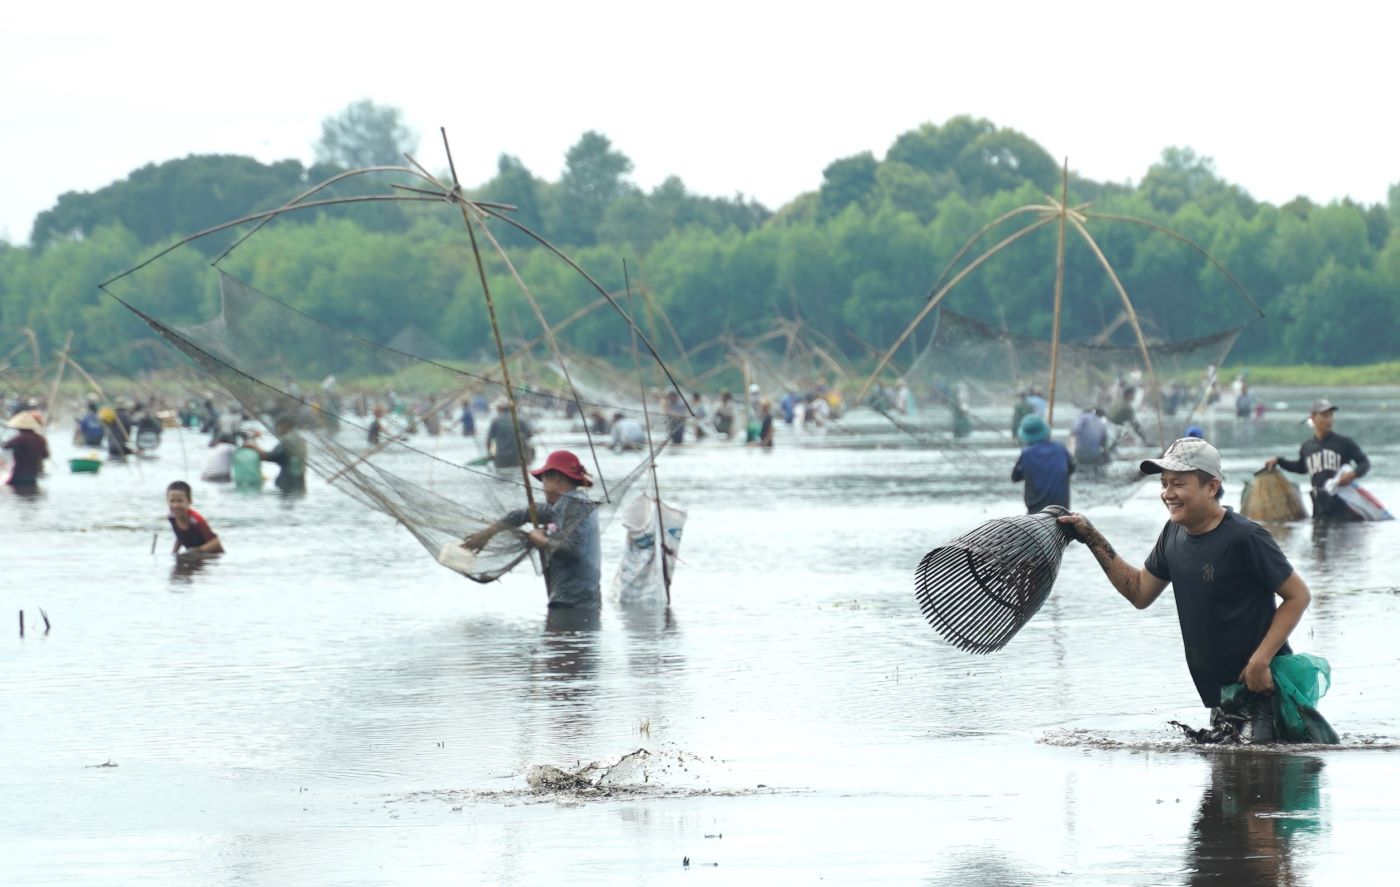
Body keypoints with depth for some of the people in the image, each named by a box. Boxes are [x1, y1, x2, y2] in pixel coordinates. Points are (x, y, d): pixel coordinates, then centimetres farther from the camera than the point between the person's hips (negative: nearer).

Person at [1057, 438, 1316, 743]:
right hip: (1220, 693, 8)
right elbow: (1140, 592, 15)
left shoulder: (1245, 538, -19)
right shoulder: (1174, 533, 5)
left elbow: (1298, 595, -15)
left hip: (1262, 687, -8)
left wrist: (1260, 662, -21)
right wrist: (1093, 539, 7)